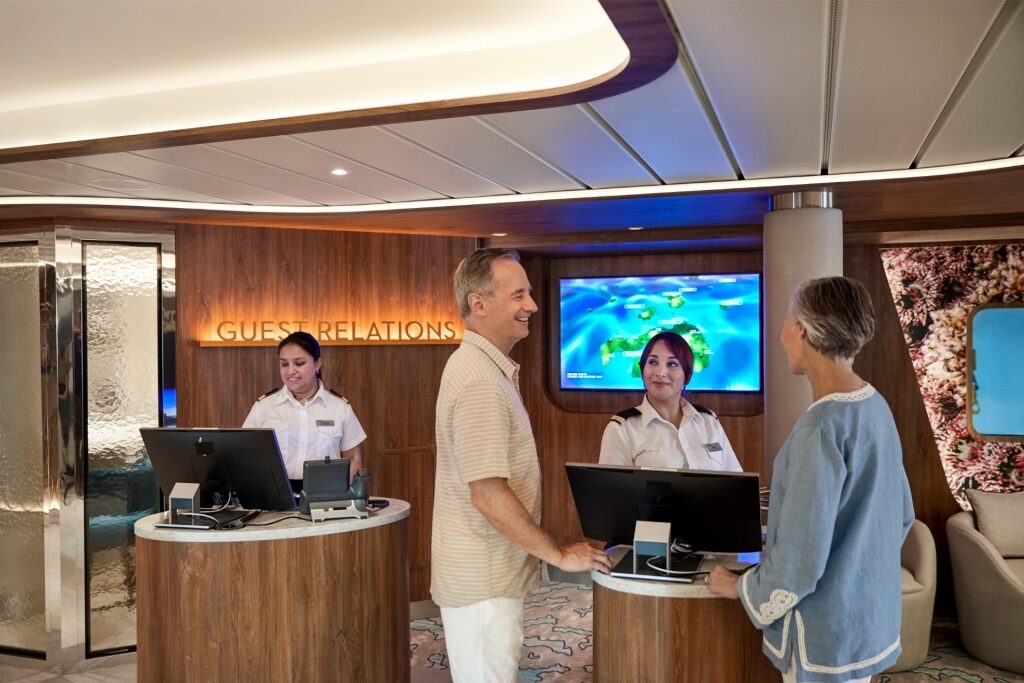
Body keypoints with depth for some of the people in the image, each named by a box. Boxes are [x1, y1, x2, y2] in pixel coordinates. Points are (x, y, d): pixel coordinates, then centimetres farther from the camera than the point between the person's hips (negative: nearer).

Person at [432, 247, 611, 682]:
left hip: (489, 571, 10)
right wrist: (560, 555, -18)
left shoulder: (485, 366, 10)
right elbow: (489, 495, -26)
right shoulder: (479, 379, -23)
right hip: (483, 579, -10)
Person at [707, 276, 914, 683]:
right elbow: (902, 515, 11)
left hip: (828, 636, -8)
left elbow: (800, 557, -25)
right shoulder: (876, 407, 0)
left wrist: (741, 589, -8)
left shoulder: (821, 426, -26)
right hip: (870, 618, 8)